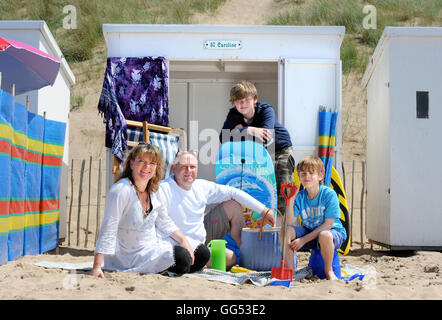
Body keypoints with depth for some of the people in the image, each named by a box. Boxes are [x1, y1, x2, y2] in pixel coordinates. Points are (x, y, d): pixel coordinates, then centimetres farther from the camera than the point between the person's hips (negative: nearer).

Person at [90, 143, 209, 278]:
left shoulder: (154, 191, 3)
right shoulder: (121, 190, -20)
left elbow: (164, 222, 17)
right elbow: (108, 230, -23)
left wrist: (183, 240, 3)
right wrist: (96, 267, -26)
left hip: (153, 247, 9)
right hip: (130, 257, -8)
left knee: (203, 255, 2)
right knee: (181, 258, -28)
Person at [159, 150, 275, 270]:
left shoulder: (201, 186, 0)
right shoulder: (164, 190, -20)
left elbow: (233, 193, 6)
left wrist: (263, 210, 3)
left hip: (203, 236, 8)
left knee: (233, 205, 9)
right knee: (230, 258, -26)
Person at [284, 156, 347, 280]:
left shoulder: (329, 194, -17)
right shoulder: (300, 196, -5)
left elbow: (328, 224, -19)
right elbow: (290, 223, -12)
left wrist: (304, 240, -21)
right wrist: (291, 200, -22)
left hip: (333, 232, -4)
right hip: (308, 231, 5)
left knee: (325, 235, -40)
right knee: (286, 231, -19)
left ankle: (328, 270, -12)